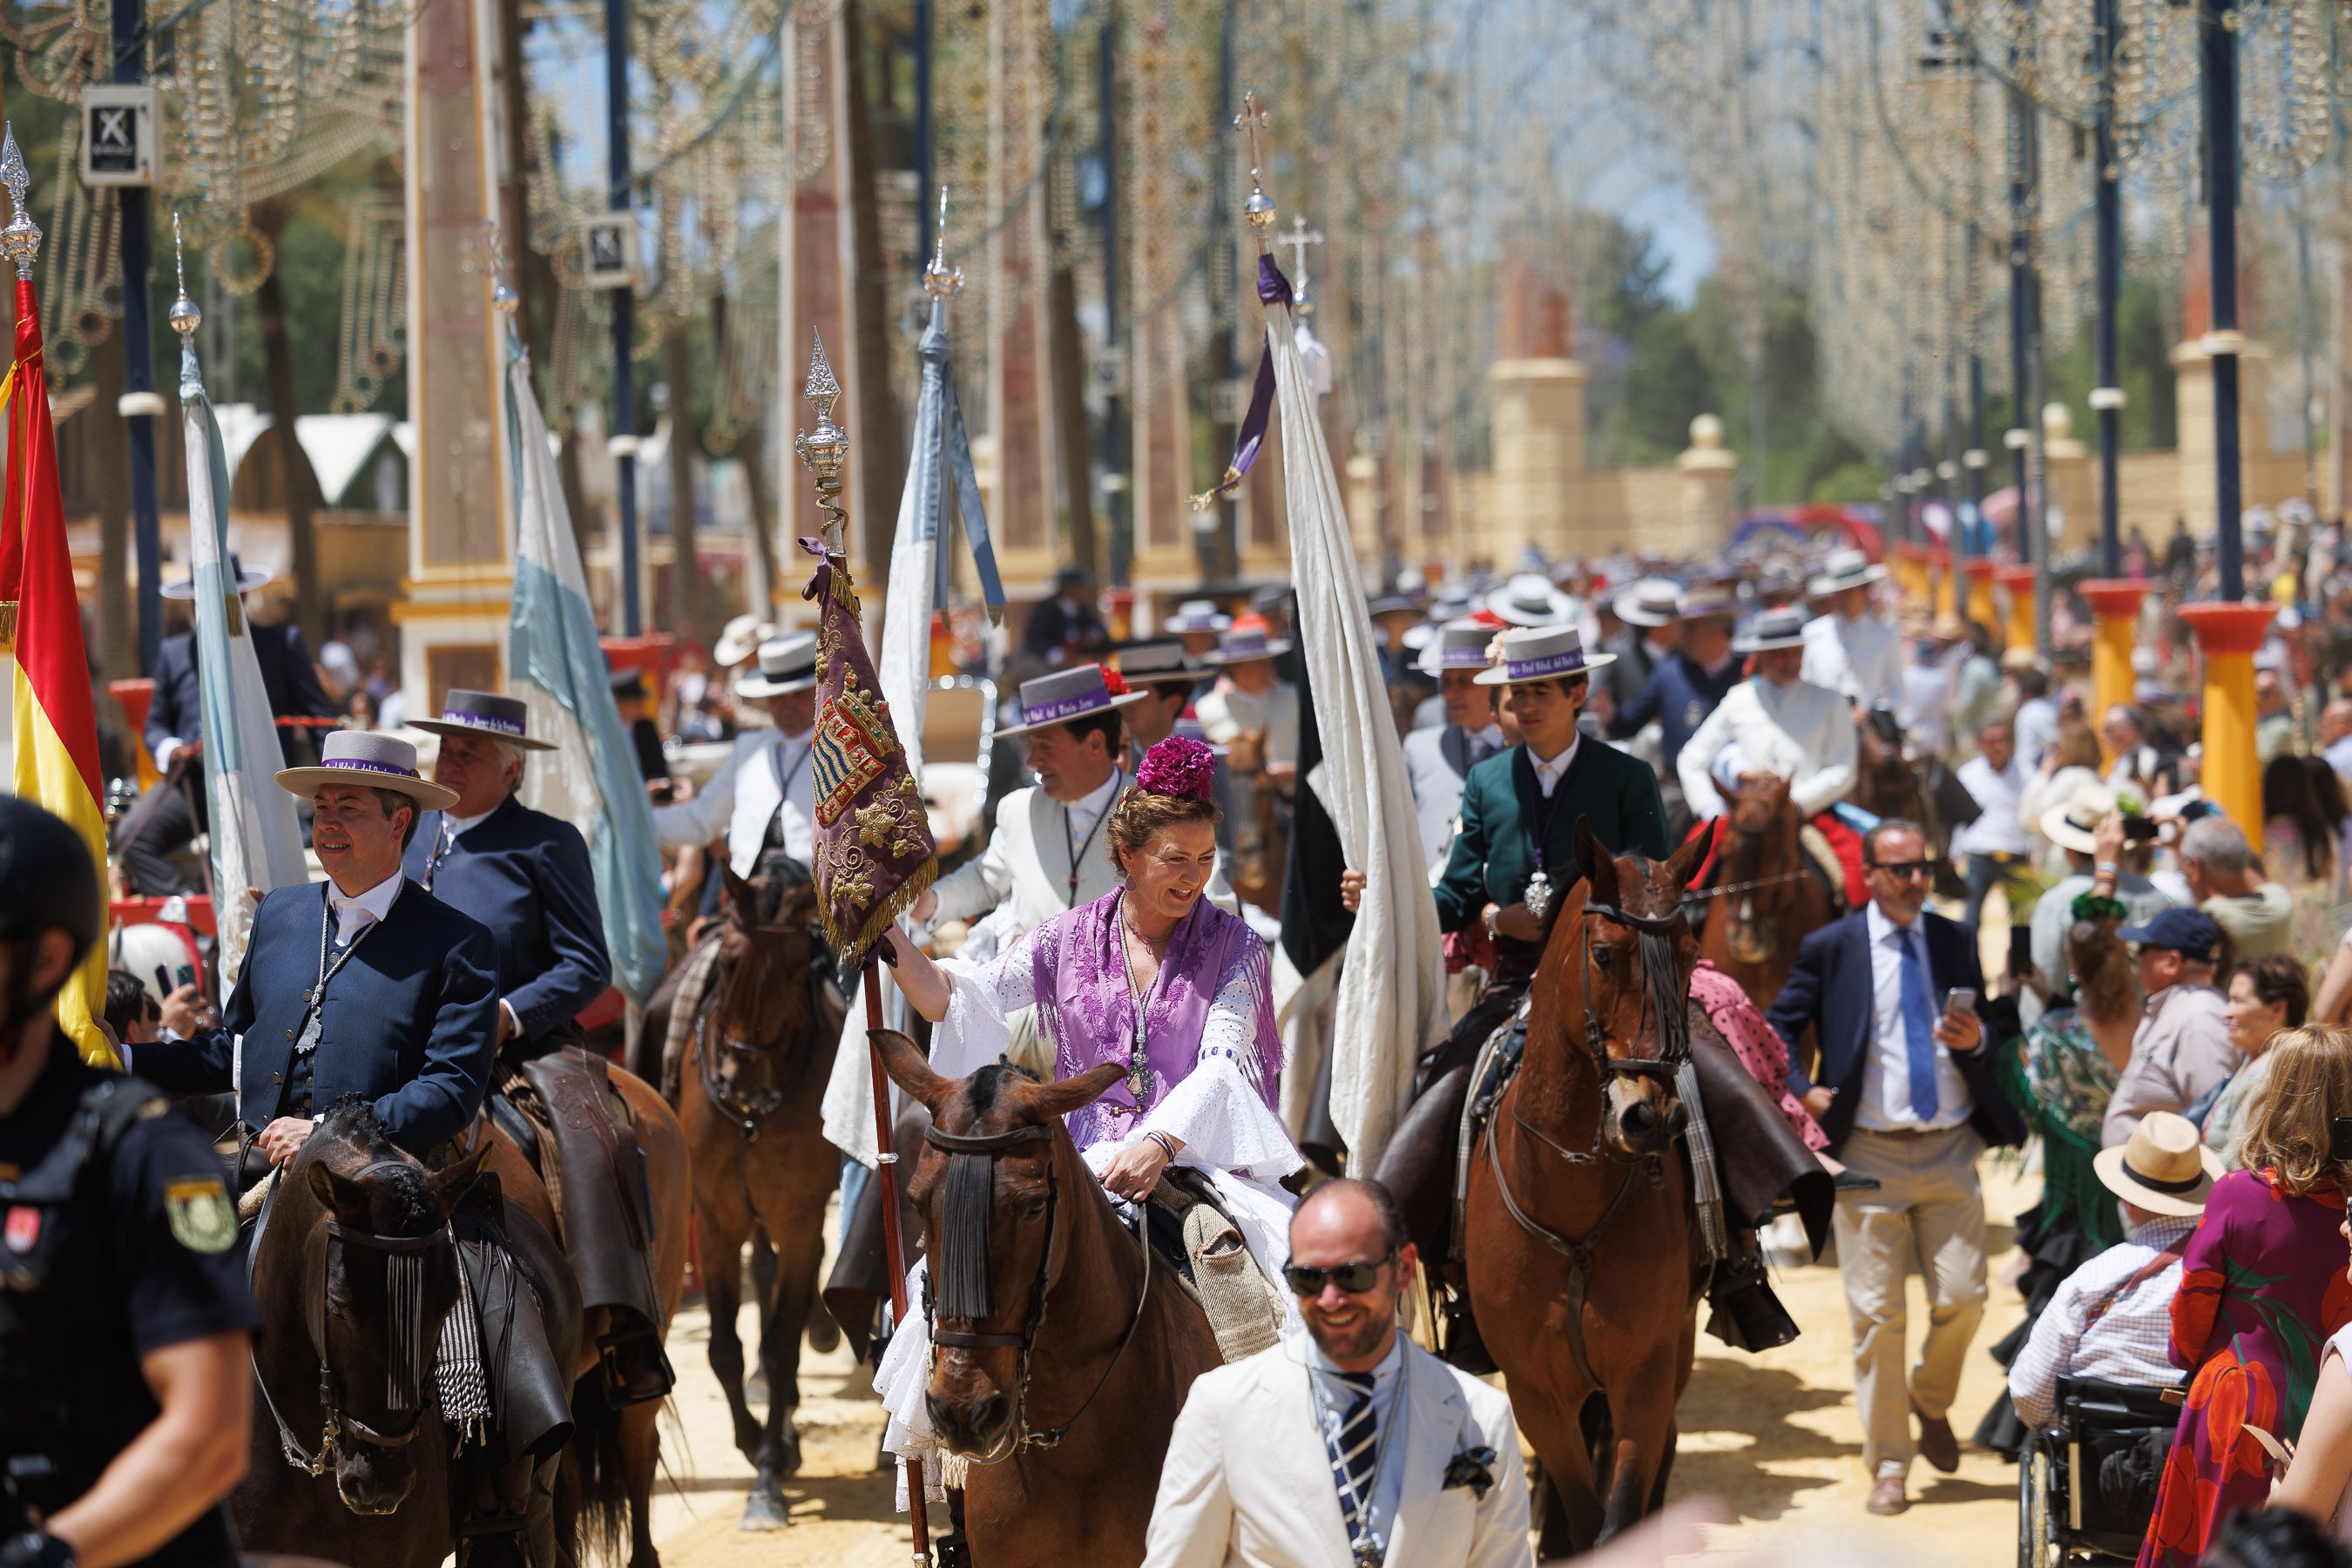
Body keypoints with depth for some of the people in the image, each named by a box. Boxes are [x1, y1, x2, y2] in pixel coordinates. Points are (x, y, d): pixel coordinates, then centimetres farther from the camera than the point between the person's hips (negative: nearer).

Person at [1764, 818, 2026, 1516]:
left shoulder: (1955, 943, 9)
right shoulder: (1830, 948, 2)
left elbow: (1988, 1049, 16)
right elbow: (1779, 1029, 11)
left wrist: (1976, 1041, -7)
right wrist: (1801, 1092, -5)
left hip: (1949, 1151, 2)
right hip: (1868, 1154, -2)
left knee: (1962, 1298, -4)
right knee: (1876, 1313, -2)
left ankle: (1932, 1401, 28)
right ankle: (1888, 1465, 7)